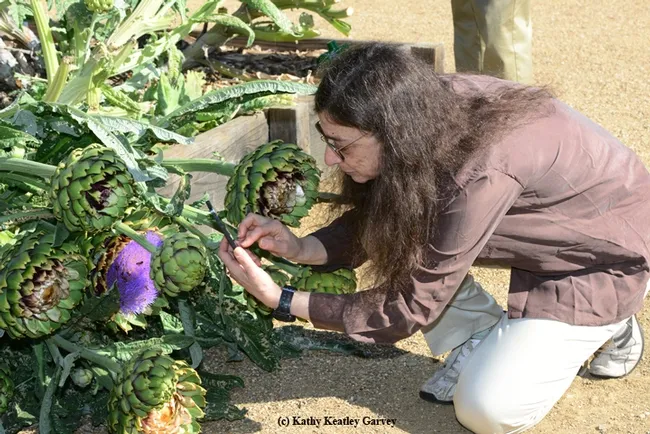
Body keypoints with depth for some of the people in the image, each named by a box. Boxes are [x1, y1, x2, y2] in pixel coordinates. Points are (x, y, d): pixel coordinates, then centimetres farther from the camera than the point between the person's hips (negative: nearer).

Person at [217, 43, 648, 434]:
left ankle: (608, 325, 8)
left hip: (605, 253, -7)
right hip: (543, 226, 7)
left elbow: (409, 310, -27)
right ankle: (478, 340, 5)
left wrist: (281, 299, -26)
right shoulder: (433, 109, -18)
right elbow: (371, 225, -3)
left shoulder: (479, 174, -39)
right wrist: (301, 247, -20)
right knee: (389, 219, -11)